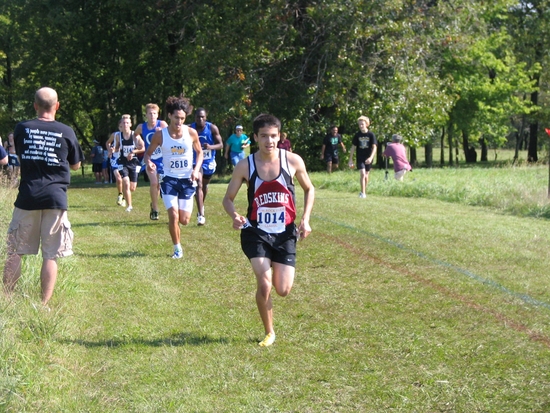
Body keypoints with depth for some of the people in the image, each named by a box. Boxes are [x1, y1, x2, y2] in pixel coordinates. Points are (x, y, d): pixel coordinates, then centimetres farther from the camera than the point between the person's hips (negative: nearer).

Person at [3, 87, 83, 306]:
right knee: (50, 256, 4)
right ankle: (44, 304, 3)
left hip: (27, 197, 1)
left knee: (15, 251, 11)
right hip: (55, 197, -1)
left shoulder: (22, 129, 1)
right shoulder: (66, 132, -1)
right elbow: (75, 165, 11)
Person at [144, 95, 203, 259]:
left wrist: (196, 169, -10)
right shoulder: (160, 135, -9)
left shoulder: (191, 133, -7)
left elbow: (199, 152, 7)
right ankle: (177, 248, 9)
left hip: (187, 180, 1)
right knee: (173, 216, -12)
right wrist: (148, 162, -22)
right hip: (169, 179, -1)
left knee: (184, 220, 0)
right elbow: (148, 153, 1)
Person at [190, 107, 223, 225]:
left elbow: (221, 145, -11)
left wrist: (211, 147, -30)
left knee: (204, 186, 22)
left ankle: (201, 206, 50)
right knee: (198, 185, -18)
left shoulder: (212, 128, -12)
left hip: (209, 162, 2)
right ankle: (201, 215, -23)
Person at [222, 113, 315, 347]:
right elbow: (228, 198, 2)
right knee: (264, 285, -15)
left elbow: (309, 189, 10)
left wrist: (305, 219, -2)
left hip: (285, 234, 1)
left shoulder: (293, 161, -7)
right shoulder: (245, 166, -8)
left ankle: (276, 270, 39)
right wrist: (235, 216, -20)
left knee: (283, 291, 0)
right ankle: (269, 333, 10)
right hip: (256, 233, -1)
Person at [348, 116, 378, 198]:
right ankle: (363, 193, -13)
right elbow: (353, 147, 5)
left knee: (366, 175, 11)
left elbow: (374, 147, -12)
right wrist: (350, 159, 3)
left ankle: (364, 192, 26)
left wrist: (371, 157, -26)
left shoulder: (371, 135, -7)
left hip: (368, 158, 0)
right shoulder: (357, 135, -1)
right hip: (360, 158, 0)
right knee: (362, 173, -15)